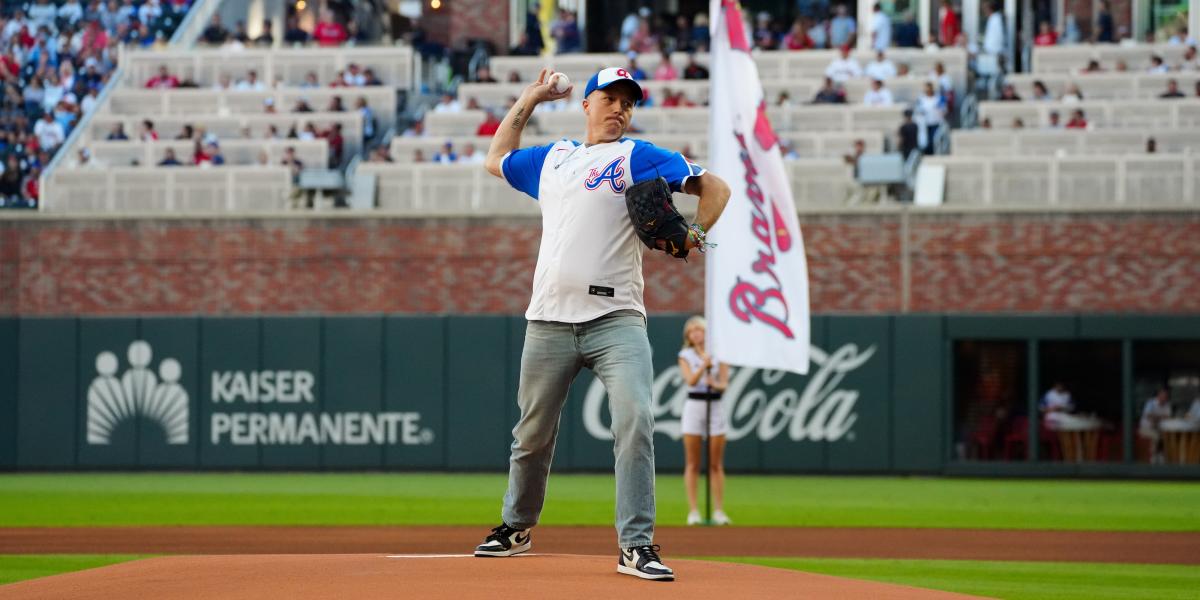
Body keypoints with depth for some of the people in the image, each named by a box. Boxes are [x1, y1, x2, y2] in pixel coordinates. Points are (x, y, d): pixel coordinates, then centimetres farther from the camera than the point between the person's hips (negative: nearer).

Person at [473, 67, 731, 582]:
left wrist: (695, 234, -14)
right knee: (533, 432, 10)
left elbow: (715, 187, 2)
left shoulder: (637, 157, 6)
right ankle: (516, 527, 30)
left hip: (615, 319, -4)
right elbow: (496, 160, 38)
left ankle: (636, 545, -17)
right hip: (549, 321, 4)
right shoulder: (551, 159, 20)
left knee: (635, 421, -19)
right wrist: (526, 101, 32)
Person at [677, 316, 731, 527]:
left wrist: (716, 384, -23)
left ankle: (719, 511, 3)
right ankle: (693, 511, 0)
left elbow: (724, 383, -1)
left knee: (716, 465, 1)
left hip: (715, 406, 1)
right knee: (692, 464, -1)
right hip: (694, 405, -1)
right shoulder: (686, 356, 3)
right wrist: (704, 365, -28)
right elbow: (690, 380, -12)